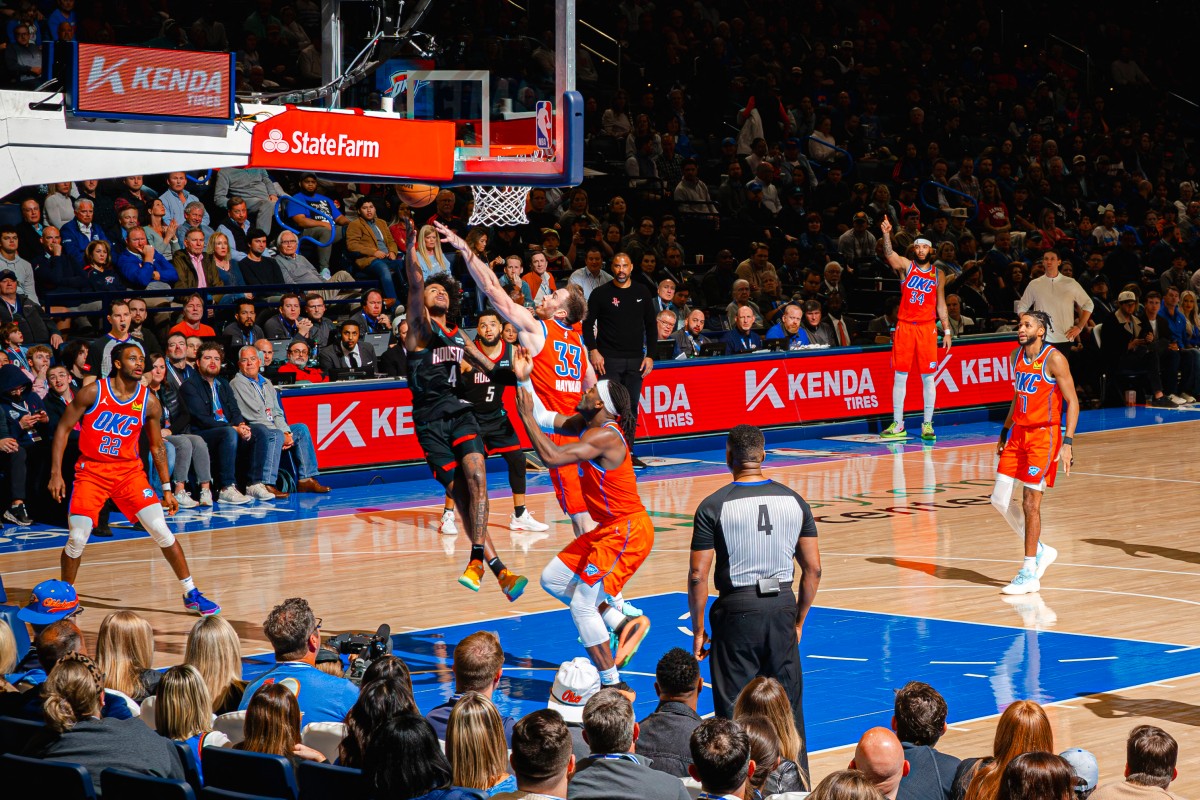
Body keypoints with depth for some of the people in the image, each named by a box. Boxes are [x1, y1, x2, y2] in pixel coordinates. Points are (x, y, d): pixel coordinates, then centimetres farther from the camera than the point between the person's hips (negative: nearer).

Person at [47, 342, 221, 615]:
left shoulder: (149, 402, -3)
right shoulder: (92, 392, -11)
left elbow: (157, 446, 8)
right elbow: (63, 428, -5)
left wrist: (167, 488, 6)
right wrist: (55, 473, -11)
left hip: (129, 470, 2)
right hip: (91, 470, -2)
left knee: (162, 531, -8)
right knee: (77, 539, -11)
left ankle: (192, 595, 3)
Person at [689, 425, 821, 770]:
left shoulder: (714, 506, -8)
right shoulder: (794, 501, 2)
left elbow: (698, 576, -9)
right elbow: (813, 569, 3)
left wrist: (698, 630, 0)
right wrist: (798, 620, 13)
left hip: (737, 610, -3)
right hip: (782, 606, 3)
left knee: (734, 711, 5)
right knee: (788, 704, 12)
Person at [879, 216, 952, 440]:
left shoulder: (937, 274, 8)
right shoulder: (906, 266, 2)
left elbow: (941, 304, 13)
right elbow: (889, 254, -18)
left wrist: (946, 331, 8)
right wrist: (886, 234, -36)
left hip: (927, 327, 1)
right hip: (904, 326, -1)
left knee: (928, 377, 1)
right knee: (900, 376, 1)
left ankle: (927, 424, 8)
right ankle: (898, 425, 7)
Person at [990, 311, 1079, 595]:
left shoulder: (1054, 359, -13)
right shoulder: (1017, 356, 9)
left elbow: (1072, 401, -13)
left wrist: (1067, 443, -20)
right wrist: (1004, 432, 20)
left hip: (1044, 436, -8)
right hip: (1018, 433, 8)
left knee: (1030, 503, -7)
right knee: (999, 500, 4)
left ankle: (1029, 574, 1)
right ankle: (1040, 551, 21)